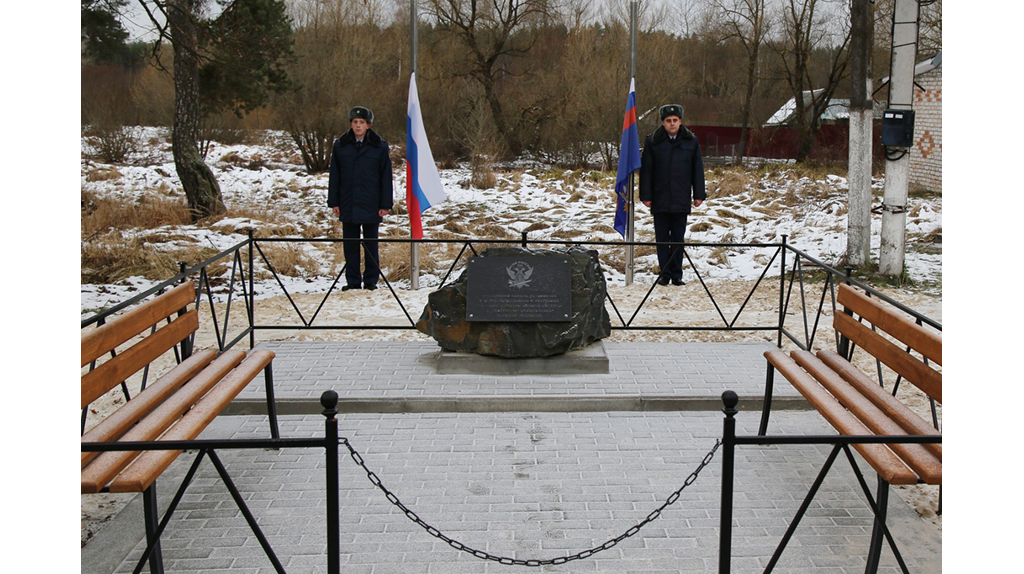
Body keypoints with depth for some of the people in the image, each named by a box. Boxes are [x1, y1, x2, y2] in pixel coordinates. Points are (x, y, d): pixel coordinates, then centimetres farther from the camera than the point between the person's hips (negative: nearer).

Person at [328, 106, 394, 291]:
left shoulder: (380, 147, 1)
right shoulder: (340, 146, 6)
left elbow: (386, 177, 2)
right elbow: (334, 176, 9)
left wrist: (386, 204, -2)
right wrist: (334, 202, 3)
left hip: (371, 205, -2)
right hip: (348, 204, 2)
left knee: (371, 244, 5)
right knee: (350, 244, 6)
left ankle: (371, 280, 14)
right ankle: (352, 280, 14)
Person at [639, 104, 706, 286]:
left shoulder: (691, 141, 6)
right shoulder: (652, 142, 2)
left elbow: (697, 169, 9)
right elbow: (646, 170, 3)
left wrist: (699, 195, 5)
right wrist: (646, 195, -2)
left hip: (681, 200, 1)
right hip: (660, 199, -1)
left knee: (678, 238, 6)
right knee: (662, 239, 5)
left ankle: (677, 274, 13)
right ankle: (664, 273, 12)